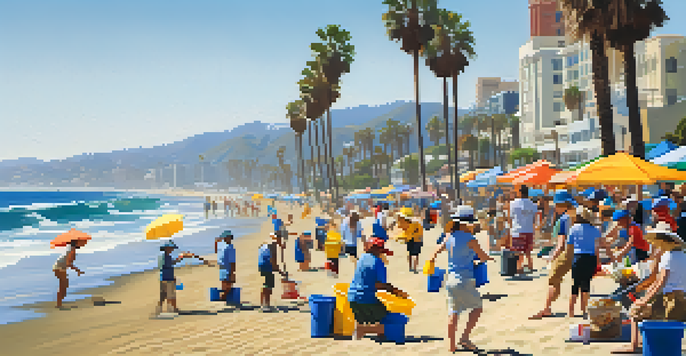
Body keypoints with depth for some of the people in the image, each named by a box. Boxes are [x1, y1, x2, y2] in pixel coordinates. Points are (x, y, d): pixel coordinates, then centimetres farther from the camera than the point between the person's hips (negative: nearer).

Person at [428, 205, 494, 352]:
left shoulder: (449, 237, 5)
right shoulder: (470, 239, -13)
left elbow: (438, 250, 19)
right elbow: (483, 257, -3)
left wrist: (432, 259, 38)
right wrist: (490, 258, 19)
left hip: (451, 279, 6)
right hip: (465, 279, -6)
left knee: (453, 313, 9)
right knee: (477, 307, 13)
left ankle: (452, 346, 11)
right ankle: (465, 337, 5)